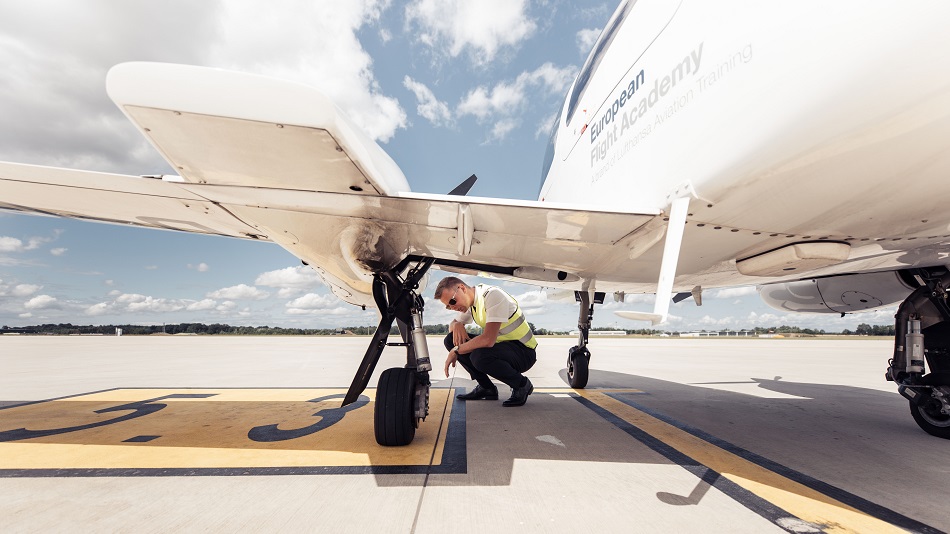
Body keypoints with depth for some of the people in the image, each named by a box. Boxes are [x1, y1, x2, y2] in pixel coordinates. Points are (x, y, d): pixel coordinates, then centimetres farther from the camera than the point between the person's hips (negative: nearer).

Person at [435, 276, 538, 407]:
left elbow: (488, 340, -33)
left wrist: (456, 351, -21)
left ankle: (522, 384, -8)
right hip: (501, 346, 8)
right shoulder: (470, 302, 3)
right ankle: (486, 388, 7)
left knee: (479, 356, -36)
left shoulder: (493, 295, -24)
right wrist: (457, 325, -8)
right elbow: (452, 325, 18)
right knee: (451, 340, -1)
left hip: (524, 351, -8)